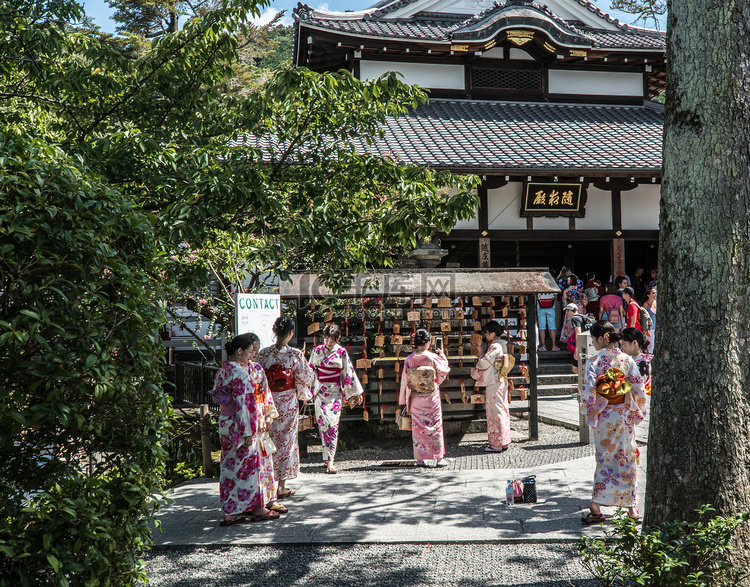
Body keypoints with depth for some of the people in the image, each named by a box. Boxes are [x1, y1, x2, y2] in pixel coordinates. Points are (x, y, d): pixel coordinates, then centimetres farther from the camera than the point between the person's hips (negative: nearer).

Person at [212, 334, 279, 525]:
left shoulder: (223, 371, 9)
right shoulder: (240, 373, -20)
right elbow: (244, 404, -21)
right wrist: (249, 432, -18)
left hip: (226, 423, 9)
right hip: (240, 426, -9)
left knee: (231, 466, 12)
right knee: (249, 465, 3)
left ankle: (231, 512, 18)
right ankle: (256, 508, 15)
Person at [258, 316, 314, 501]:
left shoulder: (264, 353, -5)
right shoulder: (296, 355, -11)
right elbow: (305, 379, -5)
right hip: (288, 403, -2)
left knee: (269, 441, 13)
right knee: (286, 441, 7)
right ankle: (281, 487, 11)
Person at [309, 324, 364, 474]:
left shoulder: (341, 352, 2)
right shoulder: (317, 350, 6)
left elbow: (348, 372, 5)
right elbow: (310, 371, 10)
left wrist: (356, 392, 7)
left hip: (335, 392, -1)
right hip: (320, 391, 1)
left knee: (333, 423, -9)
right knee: (323, 422, -3)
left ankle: (329, 460, -9)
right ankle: (328, 458, 7)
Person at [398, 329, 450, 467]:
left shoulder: (409, 359, -6)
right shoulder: (433, 357, -11)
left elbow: (404, 380, -1)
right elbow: (443, 371, 5)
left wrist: (404, 401, 9)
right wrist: (442, 356, 22)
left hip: (416, 399, 2)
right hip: (431, 398, -2)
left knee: (417, 427, 9)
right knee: (435, 425, 6)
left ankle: (420, 458, 13)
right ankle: (439, 457, 7)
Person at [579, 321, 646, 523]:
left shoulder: (594, 361, -11)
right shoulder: (627, 360, -3)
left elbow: (588, 389, -16)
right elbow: (639, 388, -2)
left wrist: (587, 411, -3)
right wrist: (638, 411, 11)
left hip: (603, 416, -2)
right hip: (624, 415, 2)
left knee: (605, 458, 6)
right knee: (627, 459, 12)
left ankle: (597, 507, 2)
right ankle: (631, 505, 16)